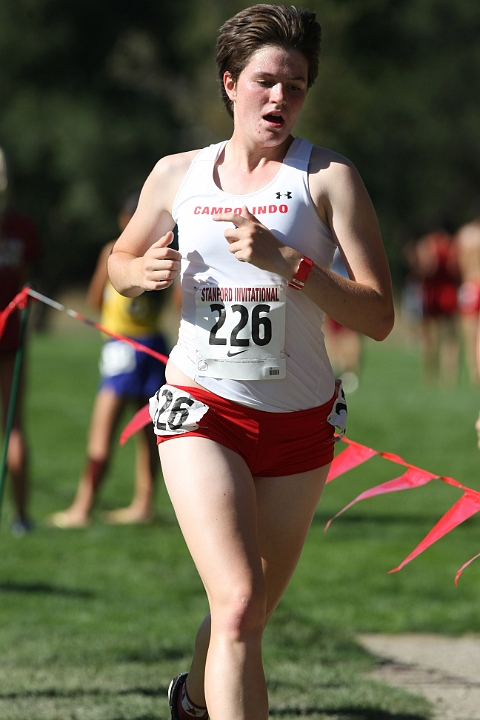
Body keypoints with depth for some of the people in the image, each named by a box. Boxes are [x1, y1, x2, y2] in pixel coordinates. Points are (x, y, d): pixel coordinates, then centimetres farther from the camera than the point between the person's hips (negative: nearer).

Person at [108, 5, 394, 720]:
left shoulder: (329, 177, -5)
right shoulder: (178, 174, 4)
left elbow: (378, 317, -12)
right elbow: (120, 262, 21)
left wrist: (287, 260, -24)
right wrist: (146, 270, -3)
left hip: (300, 419, 1)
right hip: (203, 410, -1)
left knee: (253, 608, 15)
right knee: (239, 603, -20)